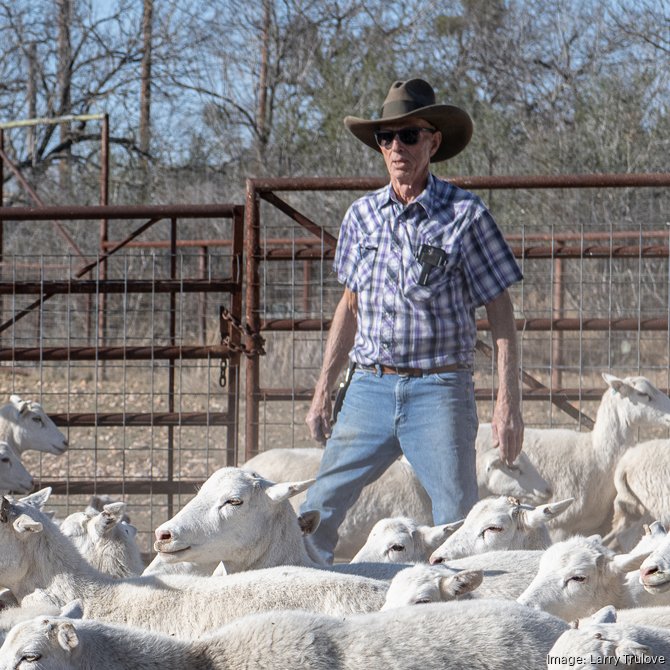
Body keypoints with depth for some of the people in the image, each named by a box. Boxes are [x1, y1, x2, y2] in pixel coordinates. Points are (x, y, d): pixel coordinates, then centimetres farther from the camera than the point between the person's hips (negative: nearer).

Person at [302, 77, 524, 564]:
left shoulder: (465, 215, -4)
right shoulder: (362, 215, 9)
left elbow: (500, 312, -2)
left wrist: (508, 402, -8)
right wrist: (323, 391, 16)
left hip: (439, 392, -4)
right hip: (369, 388, 4)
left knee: (460, 525, -5)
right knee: (319, 511, 0)